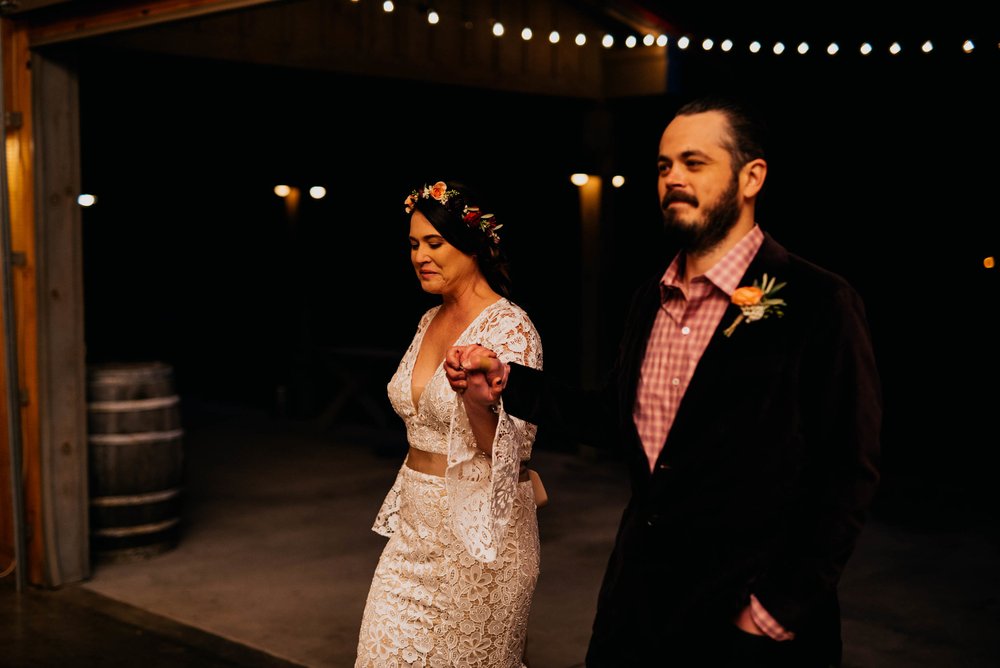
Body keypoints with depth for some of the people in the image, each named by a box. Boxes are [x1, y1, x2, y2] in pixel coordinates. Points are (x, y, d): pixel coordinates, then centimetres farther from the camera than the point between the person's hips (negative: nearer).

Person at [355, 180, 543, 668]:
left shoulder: (510, 329, -16)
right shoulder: (430, 321, 7)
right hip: (417, 524, 7)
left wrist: (477, 398, -40)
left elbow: (507, 450, -20)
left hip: (477, 528, -7)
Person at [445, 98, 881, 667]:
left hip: (745, 620, -6)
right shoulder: (650, 299, 7)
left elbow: (847, 474, -15)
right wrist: (503, 382, 3)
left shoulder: (819, 304, -14)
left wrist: (785, 609, -15)